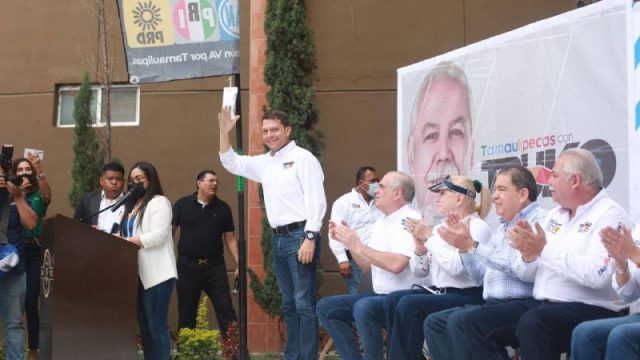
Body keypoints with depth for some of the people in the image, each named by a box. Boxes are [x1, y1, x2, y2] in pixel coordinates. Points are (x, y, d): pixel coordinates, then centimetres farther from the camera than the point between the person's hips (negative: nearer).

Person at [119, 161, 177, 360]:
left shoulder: (159, 202, -4)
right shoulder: (131, 205, 21)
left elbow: (157, 236, -16)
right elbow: (127, 235, 20)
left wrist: (125, 242, -16)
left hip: (157, 275, -8)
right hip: (138, 275, 8)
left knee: (156, 327, -8)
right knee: (144, 327, 9)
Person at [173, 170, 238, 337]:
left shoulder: (223, 208, 7)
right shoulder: (183, 204, 2)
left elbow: (230, 239, 9)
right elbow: (170, 231, 4)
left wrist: (238, 264, -1)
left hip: (215, 266, 1)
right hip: (188, 265, -1)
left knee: (226, 311, -4)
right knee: (186, 313, 7)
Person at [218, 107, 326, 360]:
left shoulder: (302, 158, -7)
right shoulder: (264, 162, 17)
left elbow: (316, 200, -14)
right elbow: (231, 163, 26)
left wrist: (310, 238, -20)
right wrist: (224, 132, 12)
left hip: (300, 235, -8)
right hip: (279, 238, 8)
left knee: (304, 303, -9)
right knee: (289, 304, 13)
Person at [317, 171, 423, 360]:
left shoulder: (410, 220, -13)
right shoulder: (380, 222, 15)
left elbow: (396, 264, -26)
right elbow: (367, 267, 17)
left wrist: (358, 246, -17)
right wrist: (349, 242, 3)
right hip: (379, 296, 9)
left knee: (364, 307, -35)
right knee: (326, 307, 3)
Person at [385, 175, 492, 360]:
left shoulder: (478, 228, -9)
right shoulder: (439, 228, 13)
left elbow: (457, 268, -24)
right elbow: (420, 272, 13)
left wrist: (430, 236, -16)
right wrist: (419, 243, -5)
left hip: (466, 296, -7)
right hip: (438, 292, 7)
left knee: (408, 304, -26)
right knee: (393, 300, -16)